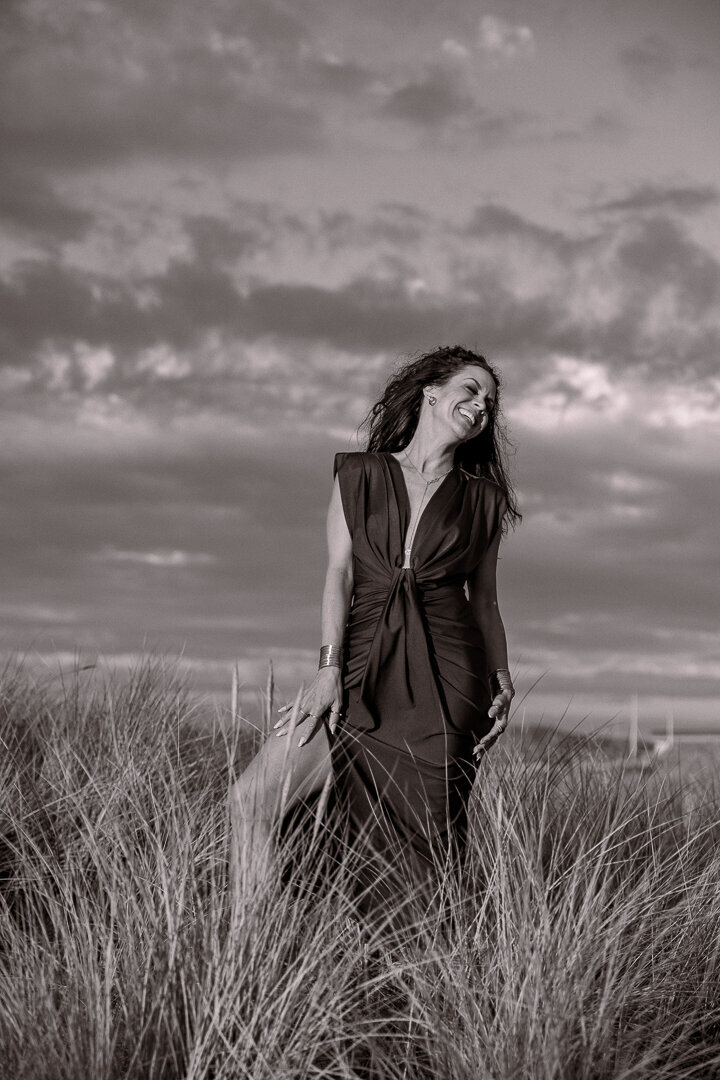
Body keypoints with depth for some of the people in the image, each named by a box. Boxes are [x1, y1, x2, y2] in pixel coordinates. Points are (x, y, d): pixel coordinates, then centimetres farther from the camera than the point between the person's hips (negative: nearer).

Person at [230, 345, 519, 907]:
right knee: (252, 798, -14)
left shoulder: (482, 500, 14)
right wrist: (330, 666, -7)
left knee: (433, 846, -5)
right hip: (362, 674, 0)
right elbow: (339, 572, 3)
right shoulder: (358, 475, 11)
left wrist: (502, 679, 3)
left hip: (446, 681, 0)